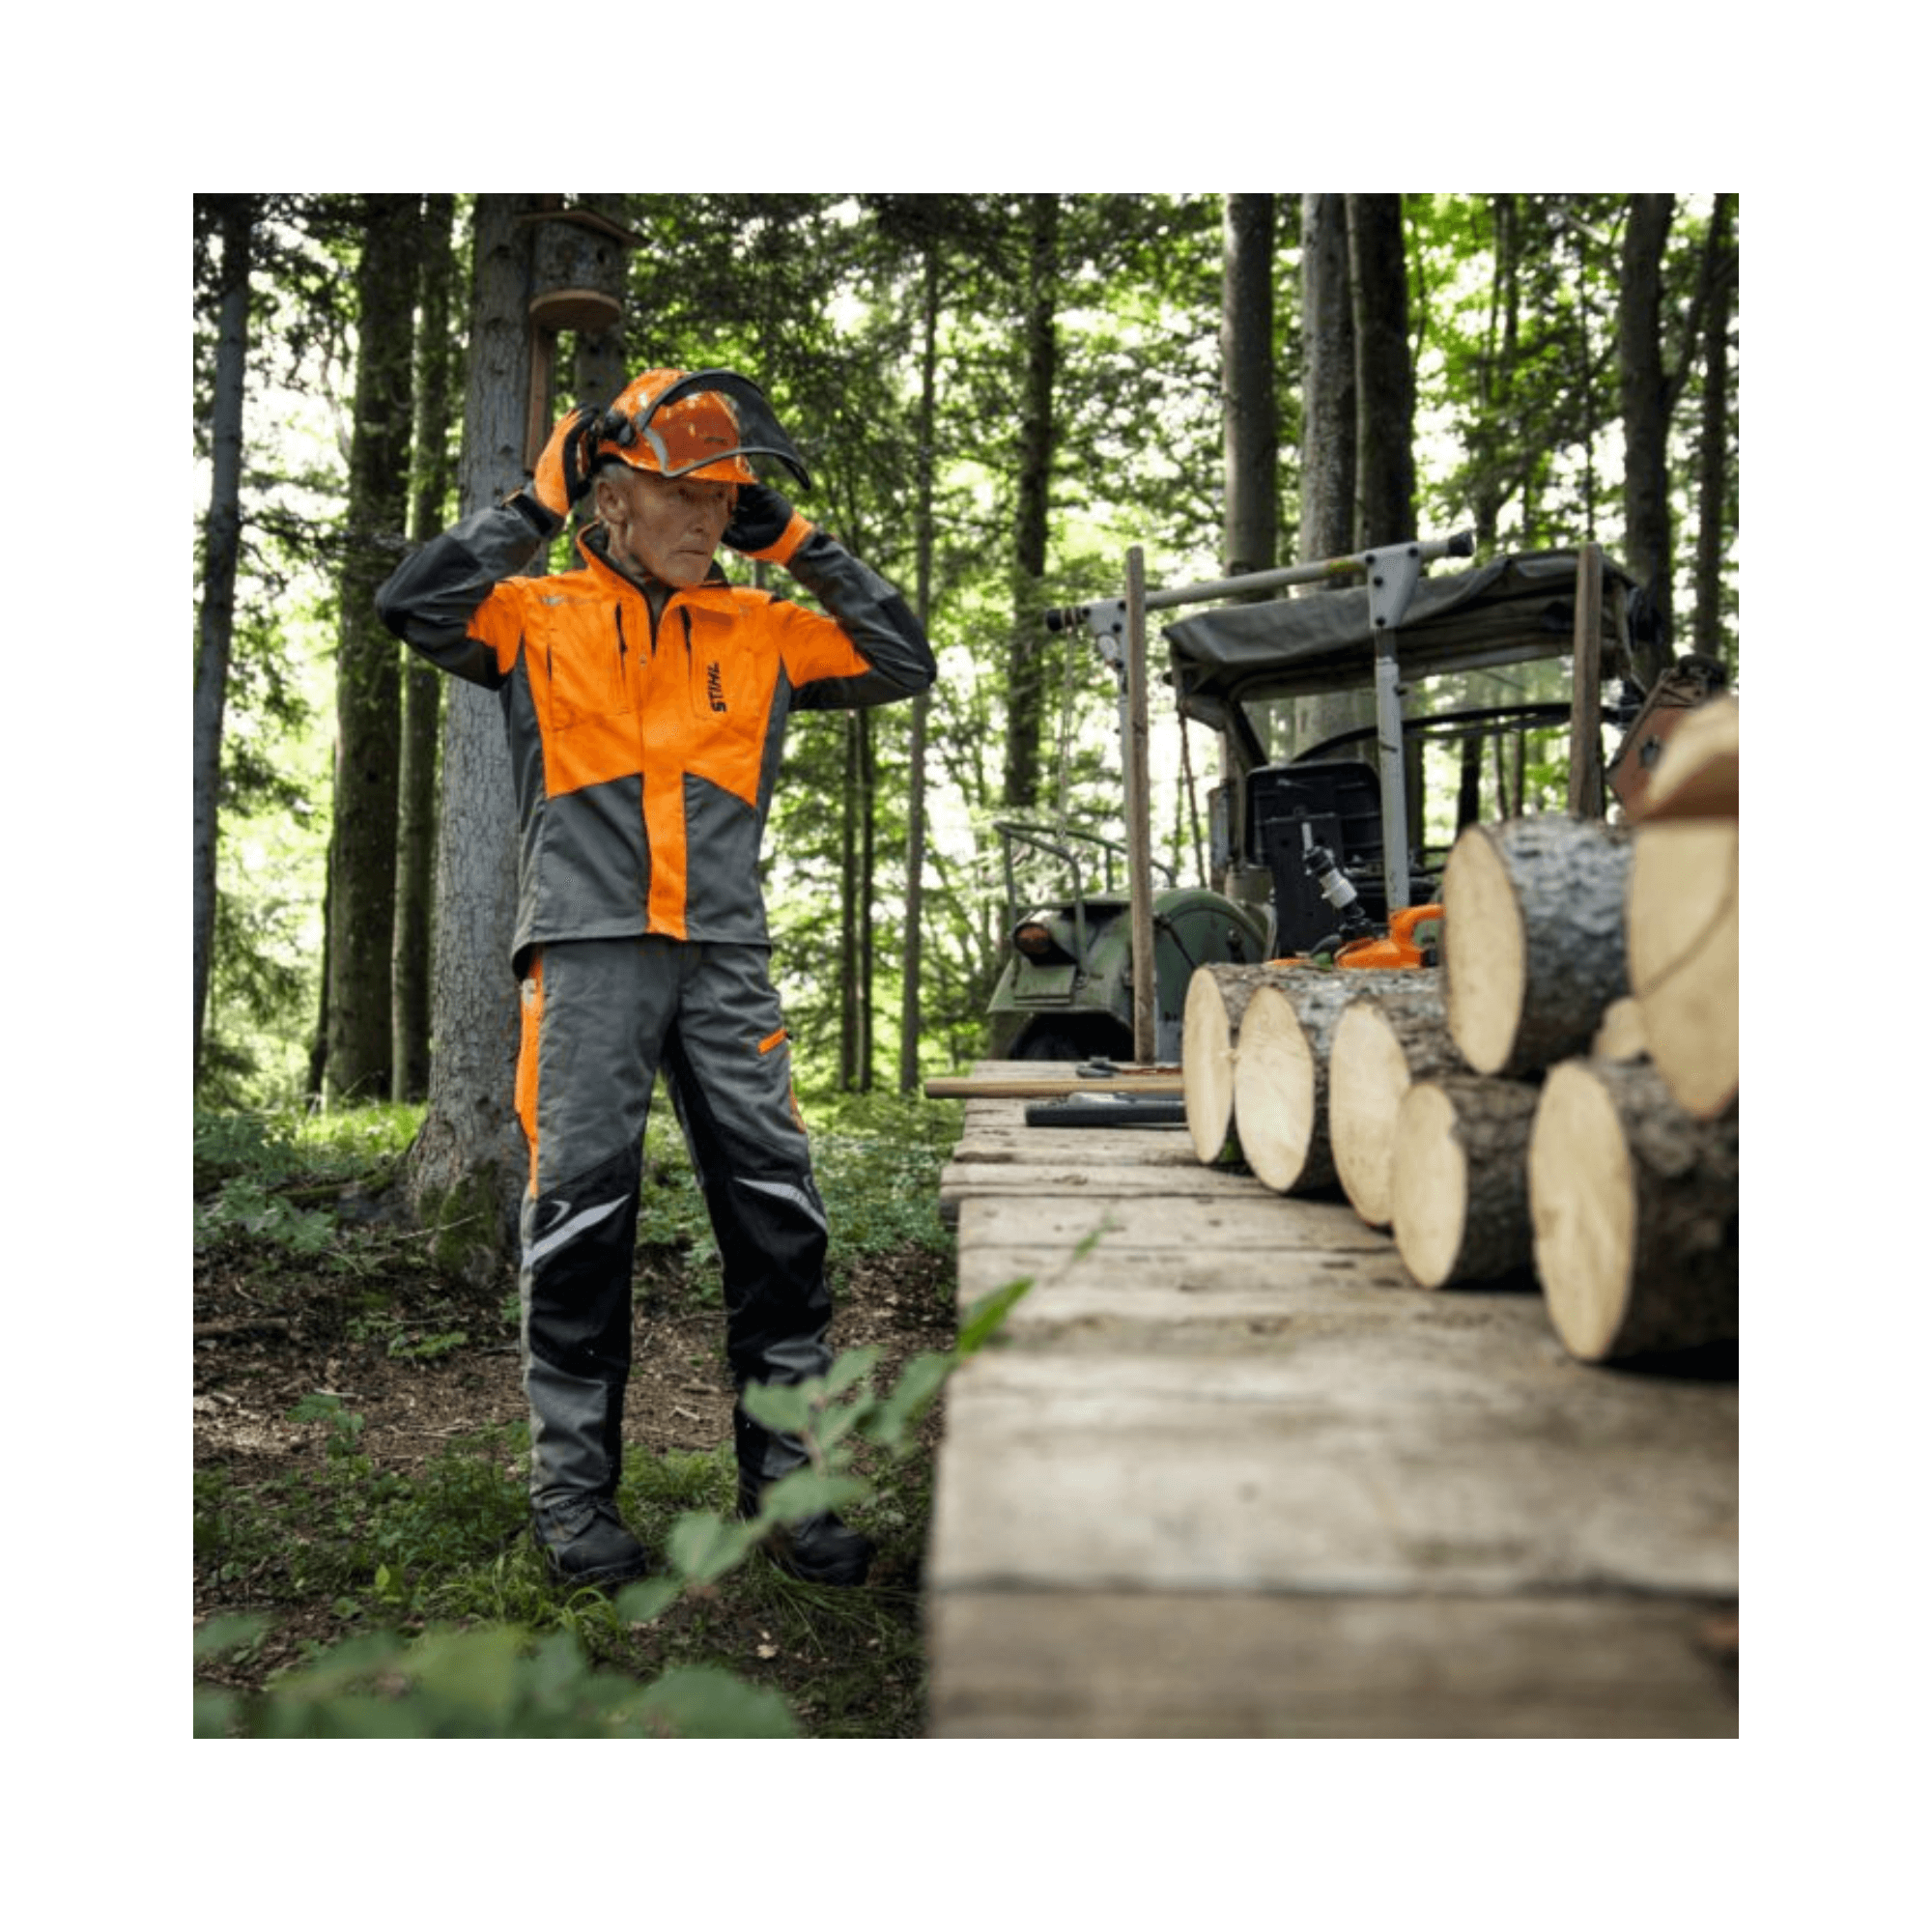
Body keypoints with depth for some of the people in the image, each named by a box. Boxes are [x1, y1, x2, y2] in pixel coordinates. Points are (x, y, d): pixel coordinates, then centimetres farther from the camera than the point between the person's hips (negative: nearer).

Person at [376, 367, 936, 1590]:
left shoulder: (761, 631, 16)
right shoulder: (540, 615, 9)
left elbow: (904, 665, 14)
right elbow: (413, 606, -6)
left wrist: (799, 549, 11)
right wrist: (534, 510, 0)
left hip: (728, 958, 3)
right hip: (589, 950, -2)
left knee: (780, 1219, -1)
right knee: (581, 1217, -2)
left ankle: (787, 1486, 11)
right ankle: (574, 1498, 12)